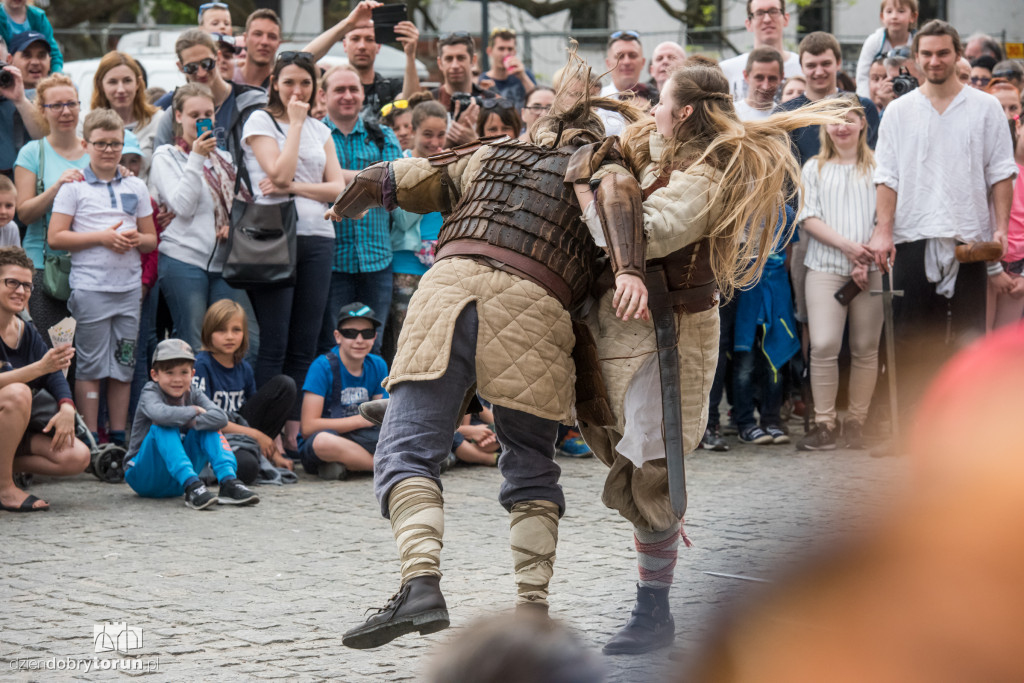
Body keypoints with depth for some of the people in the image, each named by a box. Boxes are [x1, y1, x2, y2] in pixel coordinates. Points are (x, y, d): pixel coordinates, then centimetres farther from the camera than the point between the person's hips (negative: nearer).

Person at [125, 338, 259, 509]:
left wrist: (189, 422, -28)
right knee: (164, 426, -29)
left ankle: (228, 483, -30)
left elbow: (221, 418, -19)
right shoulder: (150, 393, -11)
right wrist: (193, 411, -22)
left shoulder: (193, 395, 2)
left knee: (206, 425, -12)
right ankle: (192, 487, -45)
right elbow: (160, 414, -38)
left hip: (178, 480, 5)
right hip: (145, 477, -5)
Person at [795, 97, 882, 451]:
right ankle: (825, 425, -4)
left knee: (865, 347, 1)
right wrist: (847, 245, -10)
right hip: (826, 266, 0)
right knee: (823, 345, -12)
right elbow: (808, 218, 4)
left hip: (871, 267, 0)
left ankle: (857, 424, 10)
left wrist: (868, 255, -10)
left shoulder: (877, 167, 9)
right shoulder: (815, 168, 13)